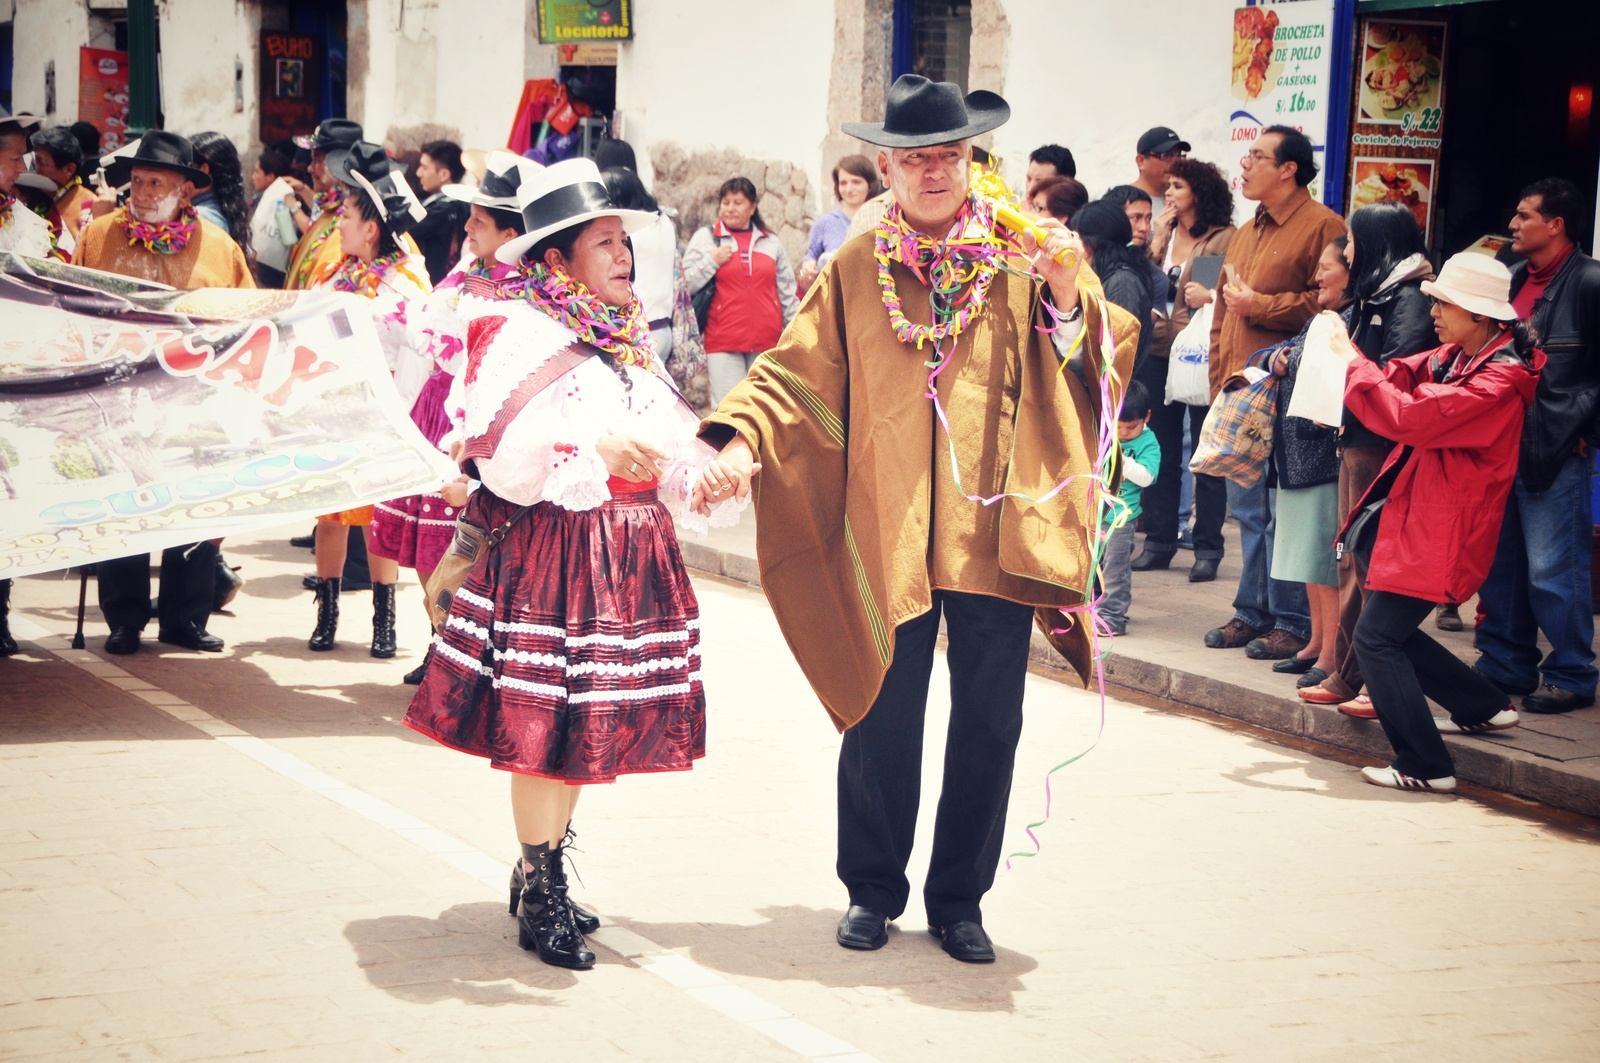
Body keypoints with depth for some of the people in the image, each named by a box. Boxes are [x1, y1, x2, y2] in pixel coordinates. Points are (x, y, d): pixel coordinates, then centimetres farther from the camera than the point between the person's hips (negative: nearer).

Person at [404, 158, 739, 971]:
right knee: (547, 727, -5)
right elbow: (501, 457, -18)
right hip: (552, 550, -7)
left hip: (629, 556, 7)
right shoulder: (522, 336, -8)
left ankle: (544, 880, 23)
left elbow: (668, 449, 19)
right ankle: (539, 896, 8)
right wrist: (599, 453, -28)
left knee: (588, 722, 11)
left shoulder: (630, 344, 17)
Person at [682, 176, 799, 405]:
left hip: (767, 341, 3)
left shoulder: (771, 242, 13)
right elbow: (685, 284, 0)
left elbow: (787, 293, 16)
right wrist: (711, 262, -12)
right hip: (724, 344, -3)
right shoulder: (705, 237, 5)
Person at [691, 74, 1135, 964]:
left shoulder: (1025, 253, 4)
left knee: (989, 724, 7)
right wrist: (741, 439, -9)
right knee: (881, 720, 7)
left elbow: (1097, 361, 1)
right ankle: (874, 890, 24)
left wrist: (1067, 295, -18)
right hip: (885, 534, 0)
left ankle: (960, 898, 22)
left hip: (997, 531, 0)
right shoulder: (856, 270, 6)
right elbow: (796, 372, 7)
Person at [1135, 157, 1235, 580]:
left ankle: (1207, 548, 7)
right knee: (1162, 452, 11)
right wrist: (1156, 243, -1)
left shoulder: (1224, 239, -6)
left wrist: (1210, 298, -24)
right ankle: (1159, 541, 19)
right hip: (1160, 353, 6)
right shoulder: (1164, 234, 13)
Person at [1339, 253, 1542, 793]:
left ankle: (1424, 767, -5)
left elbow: (1408, 416, -27)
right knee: (1389, 629, 16)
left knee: (1377, 636, -9)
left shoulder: (1499, 380, -21)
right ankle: (1484, 707, 29)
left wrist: (1352, 363, -18)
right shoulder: (1454, 358, 9)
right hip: (1416, 511, 10)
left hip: (1442, 529, -10)